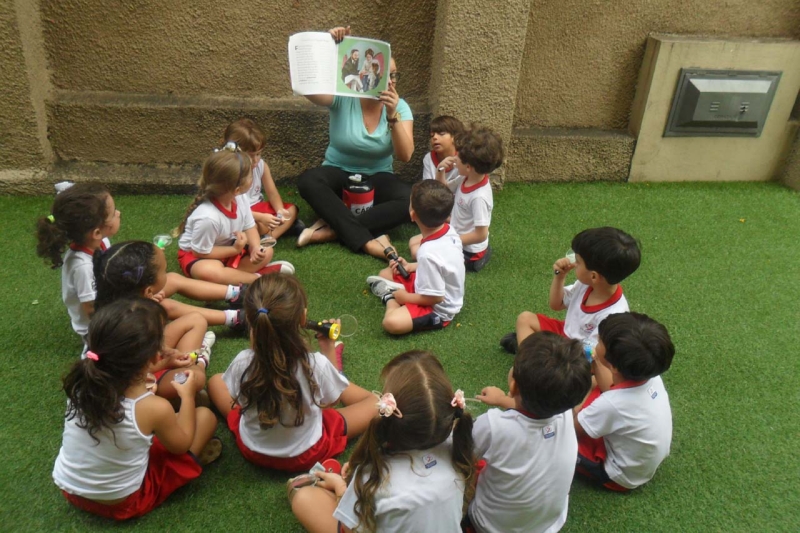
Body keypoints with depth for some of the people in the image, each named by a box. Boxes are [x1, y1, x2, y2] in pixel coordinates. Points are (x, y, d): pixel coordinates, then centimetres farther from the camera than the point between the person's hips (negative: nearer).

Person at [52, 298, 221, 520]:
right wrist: (187, 396, 3)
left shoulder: (80, 384, -19)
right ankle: (195, 459, 28)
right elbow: (181, 445, -7)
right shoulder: (155, 408, -29)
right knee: (205, 416, 3)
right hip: (122, 504, -4)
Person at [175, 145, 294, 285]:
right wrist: (235, 249, -22)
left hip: (230, 248, 7)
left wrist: (256, 249, -24)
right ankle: (256, 278, -23)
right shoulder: (207, 217, -37)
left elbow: (250, 228, -4)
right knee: (209, 272, -39)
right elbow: (200, 252, -25)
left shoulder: (240, 199, -17)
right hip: (196, 255, -7)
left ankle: (229, 274, -17)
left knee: (266, 252, -4)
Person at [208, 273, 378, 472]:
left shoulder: (243, 362, -27)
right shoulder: (317, 364, -31)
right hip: (305, 455, -2)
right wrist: (328, 348, -5)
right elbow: (332, 399, -9)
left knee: (216, 380, 21)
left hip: (253, 450, 2)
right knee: (374, 403, 9)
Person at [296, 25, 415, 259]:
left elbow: (405, 155, -19)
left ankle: (331, 229, -29)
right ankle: (367, 240, -36)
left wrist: (392, 115, -32)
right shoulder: (343, 98, -13)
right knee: (307, 181, -34)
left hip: (377, 178, 1)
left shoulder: (399, 106, -7)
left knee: (412, 200, -30)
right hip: (338, 173, -1)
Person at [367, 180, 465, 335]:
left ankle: (391, 297, -3)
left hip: (438, 309, -8)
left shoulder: (429, 253, -37)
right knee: (385, 273, 18)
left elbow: (435, 297, -28)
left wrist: (406, 297, -13)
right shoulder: (449, 231, -11)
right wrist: (411, 267, 1)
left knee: (391, 323, -29)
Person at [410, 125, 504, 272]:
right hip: (454, 233, 9)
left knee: (417, 252, -13)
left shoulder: (479, 197, -33)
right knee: (413, 242, 13)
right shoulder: (466, 179, -9)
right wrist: (440, 170, -10)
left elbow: (480, 235, -29)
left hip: (467, 250, -9)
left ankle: (463, 262, -3)